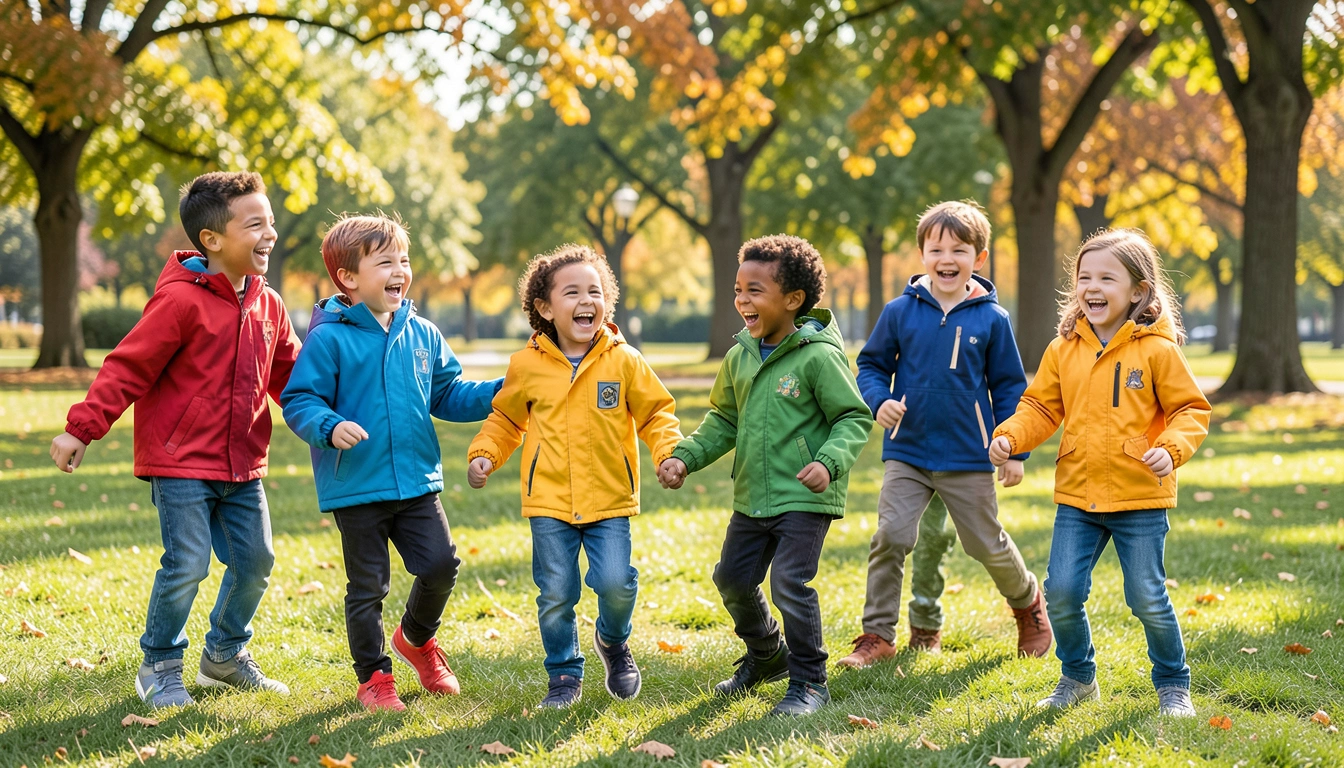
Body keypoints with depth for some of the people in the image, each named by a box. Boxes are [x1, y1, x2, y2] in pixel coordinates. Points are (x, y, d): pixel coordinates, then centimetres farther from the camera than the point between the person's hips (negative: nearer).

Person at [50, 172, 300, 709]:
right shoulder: (181, 300, -15)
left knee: (255, 560, 9)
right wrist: (82, 428, -19)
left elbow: (292, 378, 16)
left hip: (242, 466, 7)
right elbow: (128, 368, -15)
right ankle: (159, 668, 13)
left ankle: (226, 656, 31)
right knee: (187, 565, -9)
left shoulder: (268, 306, 7)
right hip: (181, 462, -7)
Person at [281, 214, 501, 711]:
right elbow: (299, 401, -9)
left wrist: (500, 393, 2)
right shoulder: (330, 339, -10)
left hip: (417, 481, 4)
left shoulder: (422, 335, 7)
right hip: (356, 487, -4)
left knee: (440, 564, -3)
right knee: (367, 586, 5)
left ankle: (416, 638, 27)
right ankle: (373, 676, 22)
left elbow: (448, 395, 15)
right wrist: (330, 427, -28)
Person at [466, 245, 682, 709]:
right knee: (556, 594, 1)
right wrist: (484, 454, 1)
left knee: (615, 583, -12)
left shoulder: (624, 361, -1)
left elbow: (655, 413, 5)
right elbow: (505, 419, 16)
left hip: (609, 500, -1)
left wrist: (670, 453, -11)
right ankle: (564, 675, 21)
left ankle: (613, 641, 20)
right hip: (549, 501, 1)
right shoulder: (526, 365, 1)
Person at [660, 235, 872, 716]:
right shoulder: (740, 357, 7)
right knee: (732, 577, 14)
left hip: (805, 497, -8)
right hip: (752, 498, 8)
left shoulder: (819, 357, -14)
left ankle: (808, 682, 2)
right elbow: (724, 420, 18)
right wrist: (686, 457, 6)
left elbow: (854, 418, -11)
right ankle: (766, 656, 39)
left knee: (790, 583, -15)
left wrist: (829, 462, -27)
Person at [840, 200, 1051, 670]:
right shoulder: (901, 311, -2)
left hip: (968, 457, -1)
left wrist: (1015, 451, 2)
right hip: (908, 452, 1)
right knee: (890, 537, -12)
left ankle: (1028, 602, 39)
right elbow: (872, 364, 9)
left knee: (987, 544, 10)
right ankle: (877, 635, -2)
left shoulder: (991, 319, -3)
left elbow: (1009, 387, 4)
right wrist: (879, 400, -12)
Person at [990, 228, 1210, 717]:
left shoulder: (1157, 350, -5)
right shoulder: (1063, 350, 6)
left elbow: (1190, 409, -2)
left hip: (1140, 497, -3)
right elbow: (1041, 407, 12)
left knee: (1148, 599, 0)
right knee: (1061, 593, -1)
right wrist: (1010, 436, -6)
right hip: (1077, 496, 3)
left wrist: (1171, 448, -20)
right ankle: (1078, 677, 22)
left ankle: (1172, 684, 22)